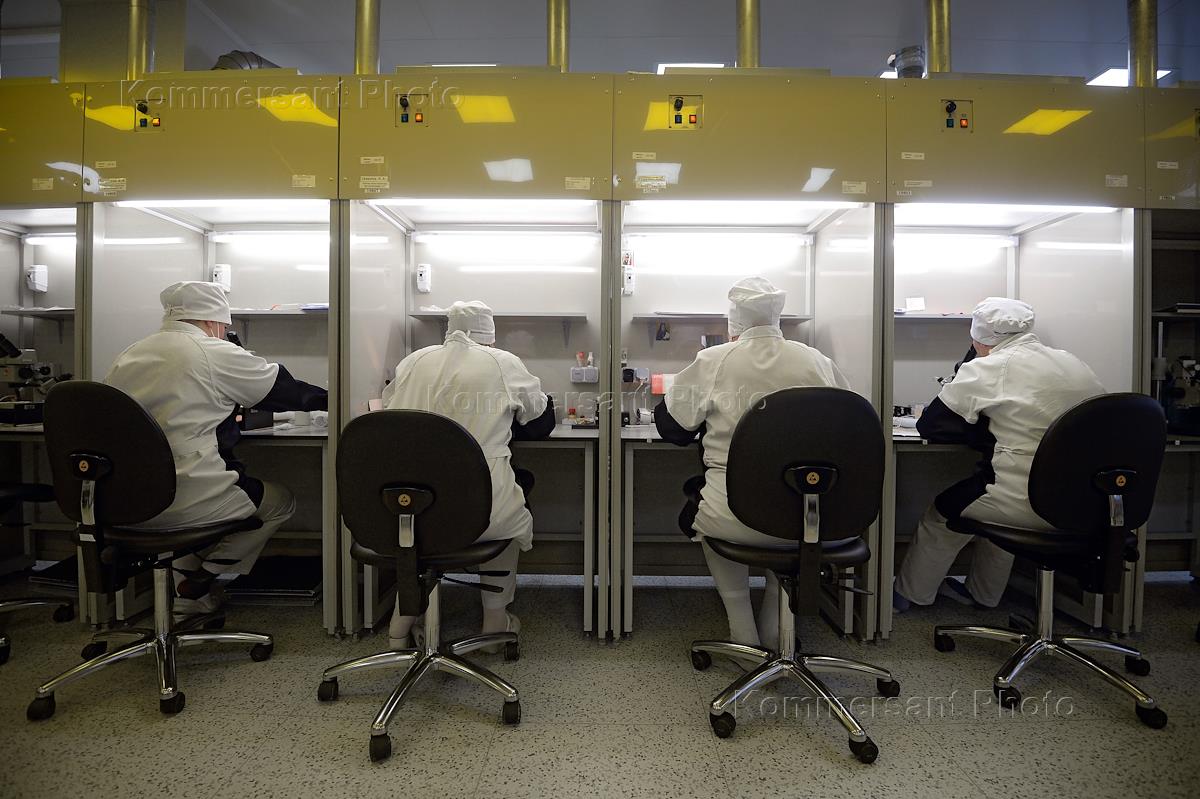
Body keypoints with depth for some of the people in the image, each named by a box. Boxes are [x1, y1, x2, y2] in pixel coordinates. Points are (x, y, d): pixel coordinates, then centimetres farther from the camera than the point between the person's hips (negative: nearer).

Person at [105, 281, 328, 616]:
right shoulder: (215, 353, -9)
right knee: (281, 501, 14)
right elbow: (281, 387, 0)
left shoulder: (127, 357, 12)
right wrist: (327, 398, 16)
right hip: (183, 504, -8)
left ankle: (184, 594, 28)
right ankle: (198, 585, 14)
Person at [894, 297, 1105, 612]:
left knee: (943, 510, 18)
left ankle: (908, 593, 36)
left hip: (1026, 505, -7)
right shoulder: (1077, 365, 10)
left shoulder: (986, 370, -9)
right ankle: (982, 592, 48)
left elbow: (929, 424, -7)